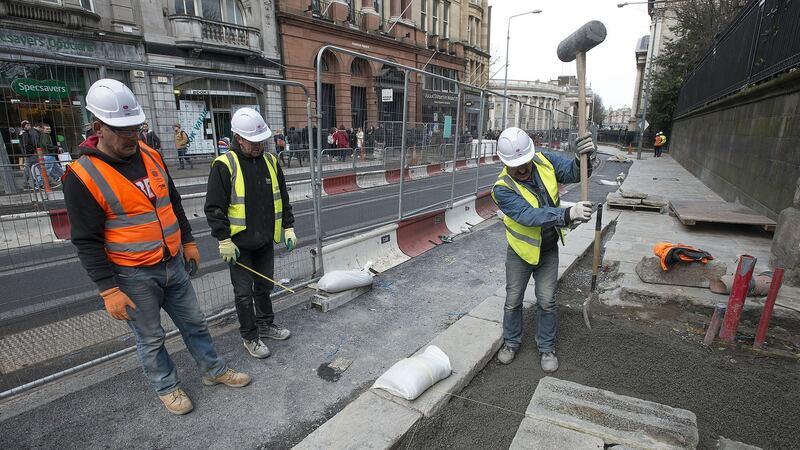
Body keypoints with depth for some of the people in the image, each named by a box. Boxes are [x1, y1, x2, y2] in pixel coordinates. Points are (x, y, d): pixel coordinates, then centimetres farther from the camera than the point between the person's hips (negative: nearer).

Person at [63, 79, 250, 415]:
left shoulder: (150, 155, 1)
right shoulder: (83, 176, -16)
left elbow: (174, 202, 13)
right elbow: (87, 242, -14)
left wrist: (187, 241, 14)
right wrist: (108, 290, -15)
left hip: (173, 264, 5)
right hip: (133, 276, -5)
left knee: (194, 322, 18)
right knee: (151, 339, 13)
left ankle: (214, 371, 36)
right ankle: (167, 387, 35)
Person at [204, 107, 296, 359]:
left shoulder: (270, 161, 4)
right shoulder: (224, 165, -13)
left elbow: (282, 198, 11)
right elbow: (214, 208, -13)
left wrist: (288, 227, 7)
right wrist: (224, 241, -15)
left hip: (265, 241, 5)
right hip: (239, 244, -5)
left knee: (264, 286, 19)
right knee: (244, 293, 7)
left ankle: (266, 324, 38)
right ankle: (250, 337, 23)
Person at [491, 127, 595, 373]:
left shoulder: (544, 160, -13)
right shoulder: (503, 188, -28)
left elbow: (573, 172, -11)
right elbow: (529, 215, -39)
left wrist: (582, 158, -35)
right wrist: (567, 214, -51)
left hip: (549, 250, 3)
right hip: (521, 251, -3)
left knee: (547, 302, 10)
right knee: (513, 301, 13)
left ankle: (547, 348, 30)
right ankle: (511, 342, 35)